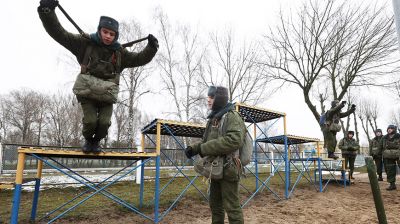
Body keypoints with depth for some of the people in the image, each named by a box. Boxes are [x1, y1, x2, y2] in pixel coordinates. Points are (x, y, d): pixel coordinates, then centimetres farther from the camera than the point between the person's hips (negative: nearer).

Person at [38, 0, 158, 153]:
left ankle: (96, 141, 22)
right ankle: (88, 140, 20)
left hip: (107, 96, 2)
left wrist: (151, 47, -5)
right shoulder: (85, 44, -2)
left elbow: (140, 59, 8)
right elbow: (59, 34, -4)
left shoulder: (120, 53, 4)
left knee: (104, 123, -13)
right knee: (90, 121, -16)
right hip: (87, 93, -1)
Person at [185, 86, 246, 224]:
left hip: (227, 169, -9)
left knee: (232, 207, 1)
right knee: (215, 205, 19)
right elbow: (207, 141, 20)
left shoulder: (231, 116, -12)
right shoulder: (213, 119, 15)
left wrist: (203, 149, -24)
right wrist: (194, 148, -1)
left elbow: (234, 140, -28)